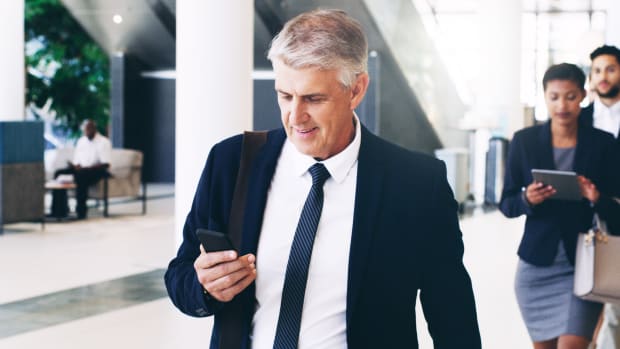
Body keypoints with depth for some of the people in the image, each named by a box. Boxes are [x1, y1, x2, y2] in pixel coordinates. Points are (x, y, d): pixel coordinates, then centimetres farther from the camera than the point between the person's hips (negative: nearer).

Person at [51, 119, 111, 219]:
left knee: (80, 176, -38)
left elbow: (105, 164, -14)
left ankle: (81, 211, -35)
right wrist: (75, 166, -9)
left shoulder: (103, 142, -4)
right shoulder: (81, 141, 17)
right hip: (81, 169, 7)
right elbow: (76, 160, 16)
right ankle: (59, 211, -19)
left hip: (96, 170, -7)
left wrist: (86, 168, -22)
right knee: (59, 173, -17)